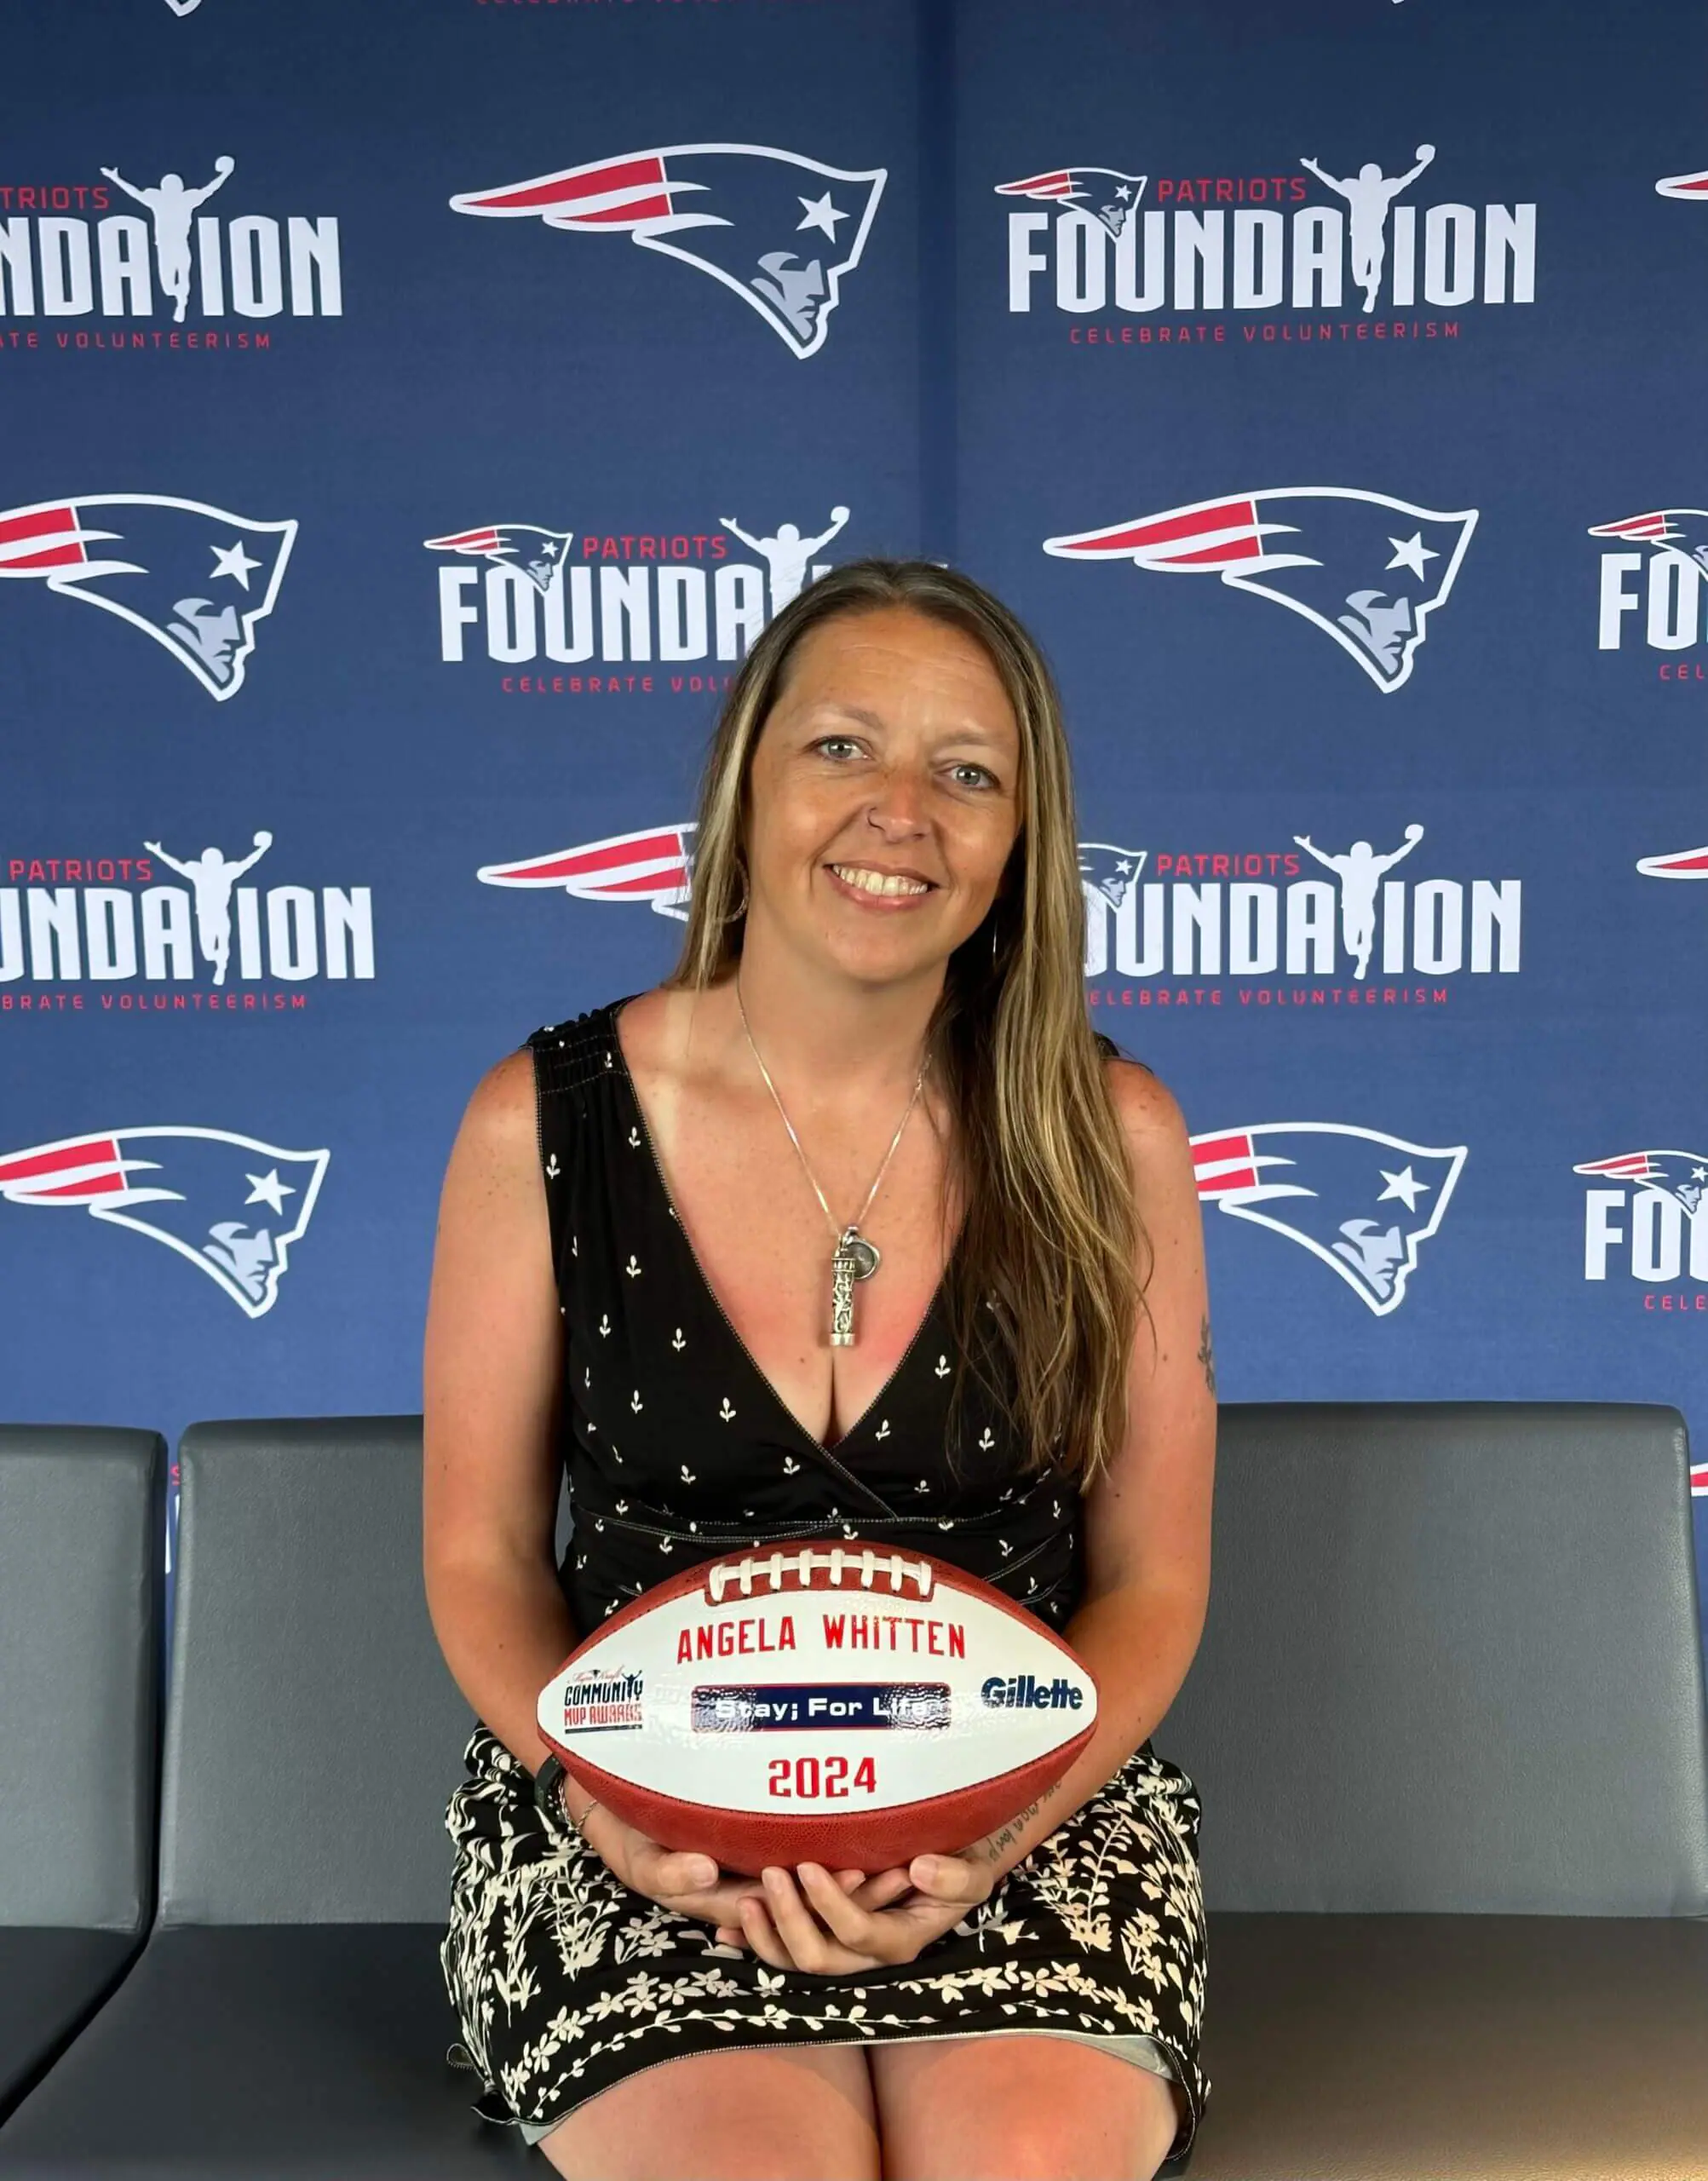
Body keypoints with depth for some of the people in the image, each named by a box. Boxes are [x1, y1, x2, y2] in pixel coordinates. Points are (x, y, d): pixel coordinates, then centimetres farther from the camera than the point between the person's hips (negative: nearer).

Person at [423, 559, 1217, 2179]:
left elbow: (1150, 1579, 2)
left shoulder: (1111, 1136, -2)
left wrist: (994, 1833, -14)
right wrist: (598, 1794, -14)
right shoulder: (540, 1121, -4)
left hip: (1032, 1810, 1)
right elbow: (482, 1556, 4)